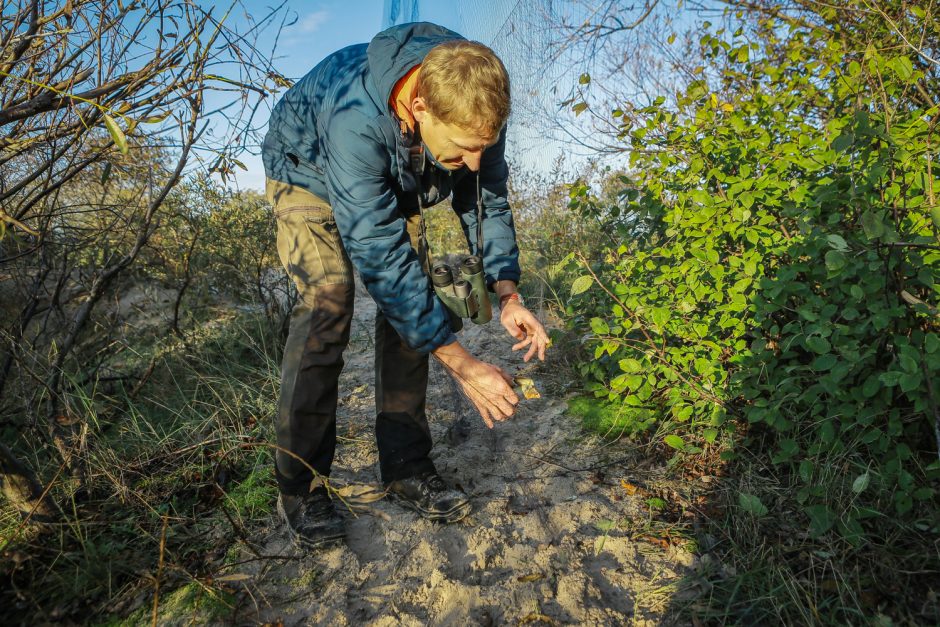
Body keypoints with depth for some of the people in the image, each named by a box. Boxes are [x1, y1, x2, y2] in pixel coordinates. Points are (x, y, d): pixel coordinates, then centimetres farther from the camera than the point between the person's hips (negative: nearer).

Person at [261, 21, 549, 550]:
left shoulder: (474, 110, -27)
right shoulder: (353, 118, -44)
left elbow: (487, 200, -12)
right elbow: (380, 254, -44)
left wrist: (507, 294, -27)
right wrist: (463, 365, -44)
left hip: (393, 184, 5)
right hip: (309, 175, -4)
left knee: (413, 303, -9)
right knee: (328, 302, -23)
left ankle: (406, 466, 2)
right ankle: (300, 485, -11)